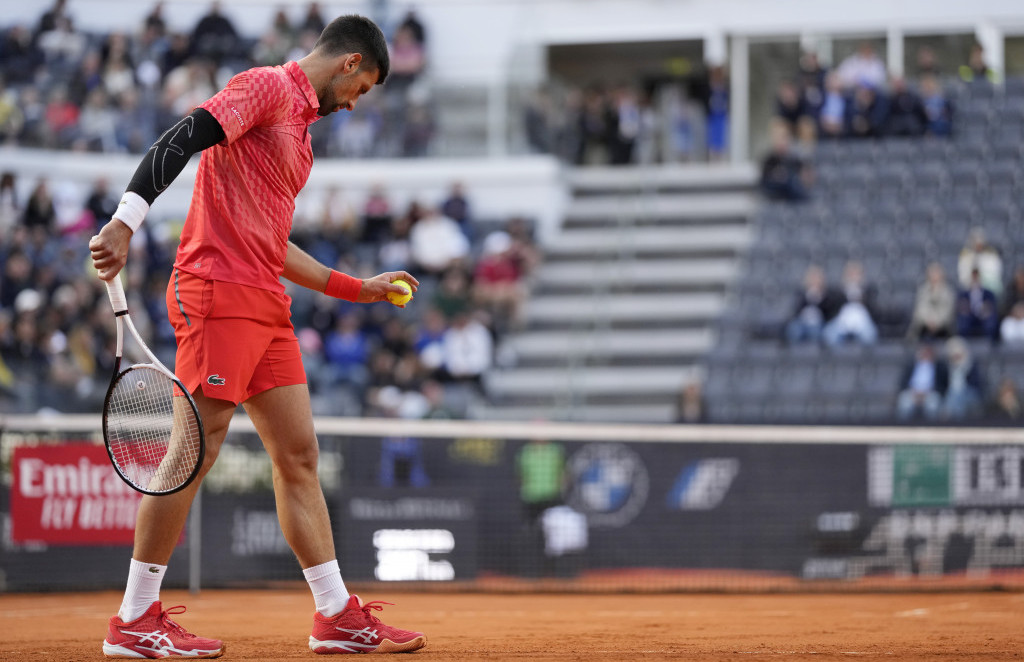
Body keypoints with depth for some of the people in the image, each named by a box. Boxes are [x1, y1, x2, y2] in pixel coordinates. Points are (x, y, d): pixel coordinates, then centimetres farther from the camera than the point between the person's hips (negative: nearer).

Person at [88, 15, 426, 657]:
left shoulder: (300, 123, 23)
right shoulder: (269, 86, -5)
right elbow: (178, 141, -18)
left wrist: (355, 287, 31)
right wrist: (125, 223, -29)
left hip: (266, 306, 10)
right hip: (218, 292, -10)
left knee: (299, 456, 9)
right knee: (196, 452, -9)